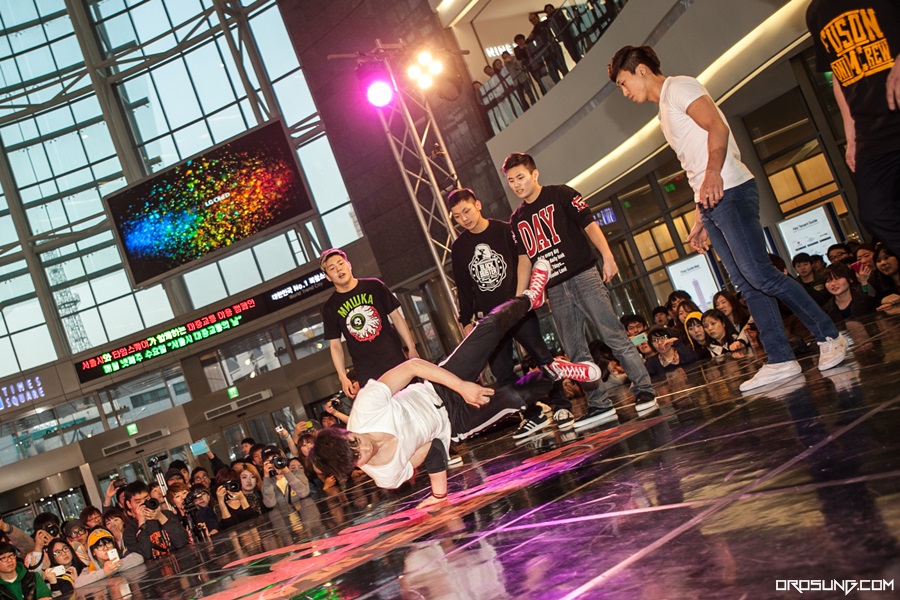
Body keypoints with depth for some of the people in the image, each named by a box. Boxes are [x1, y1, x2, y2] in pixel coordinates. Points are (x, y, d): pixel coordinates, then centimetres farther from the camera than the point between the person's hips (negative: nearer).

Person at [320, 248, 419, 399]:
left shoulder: (374, 286, 3)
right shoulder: (330, 308, 3)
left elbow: (396, 317, 5)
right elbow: (335, 345, 5)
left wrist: (412, 349, -1)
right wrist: (343, 377, -4)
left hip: (396, 359, 1)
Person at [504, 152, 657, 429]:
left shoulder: (560, 195, 1)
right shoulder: (517, 220, 15)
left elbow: (590, 225, -5)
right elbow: (524, 259, 19)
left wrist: (607, 256, -19)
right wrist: (518, 298, 13)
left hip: (584, 278, -5)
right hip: (555, 290, 5)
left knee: (615, 338, -7)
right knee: (576, 353, 5)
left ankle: (644, 390, 0)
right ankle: (600, 405, 11)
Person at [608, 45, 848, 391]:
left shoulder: (678, 87, 0)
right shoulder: (665, 111, 27)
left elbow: (717, 126, -17)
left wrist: (713, 173, -29)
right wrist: (700, 220, 22)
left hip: (728, 191, -10)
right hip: (710, 202, 10)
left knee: (758, 275, -14)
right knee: (747, 285, 4)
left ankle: (829, 336, -2)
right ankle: (781, 361, 4)